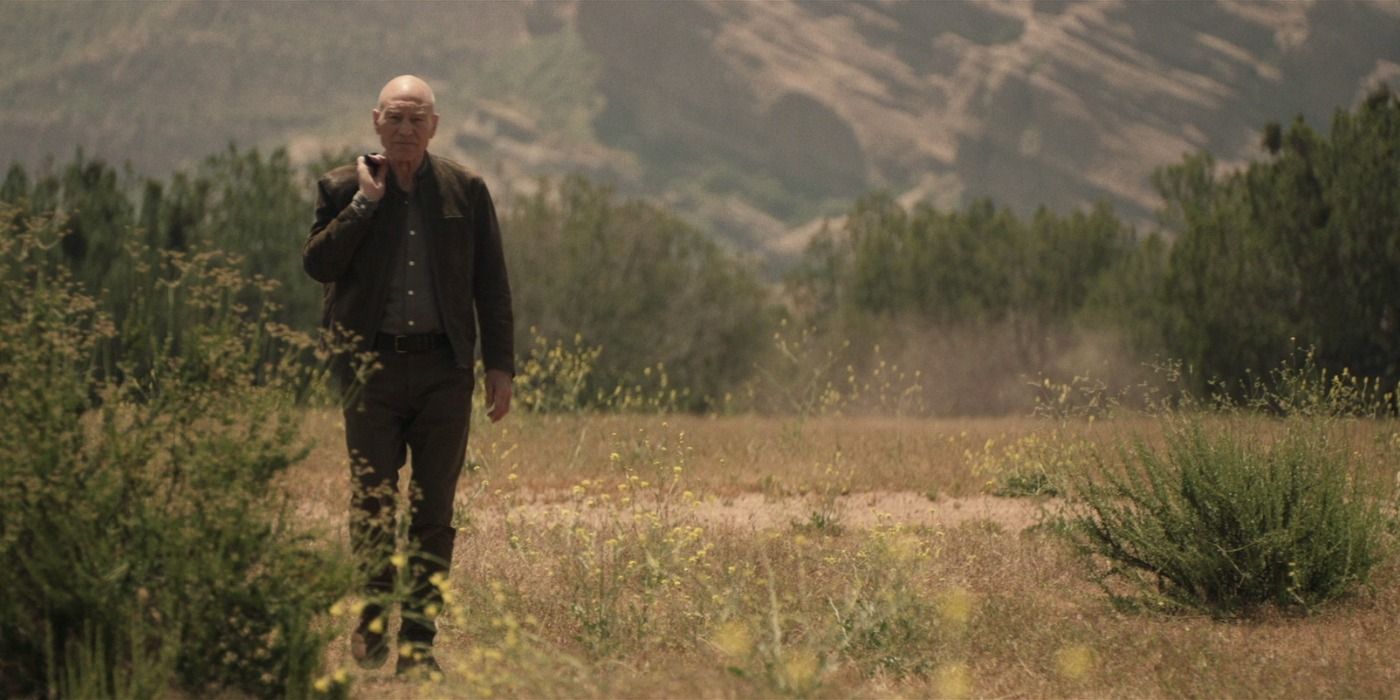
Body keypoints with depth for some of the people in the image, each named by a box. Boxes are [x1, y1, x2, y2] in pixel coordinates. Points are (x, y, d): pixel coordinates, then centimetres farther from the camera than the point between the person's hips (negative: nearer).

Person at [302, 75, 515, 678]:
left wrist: (501, 366, 3)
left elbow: (491, 285, 8)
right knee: (372, 503, -1)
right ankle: (370, 625, 14)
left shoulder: (466, 190, 7)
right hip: (373, 365, -1)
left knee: (434, 512, 1)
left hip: (444, 368, 1)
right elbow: (318, 264, -8)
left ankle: (419, 642, 6)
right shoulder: (342, 188, 4)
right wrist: (365, 202, -12)